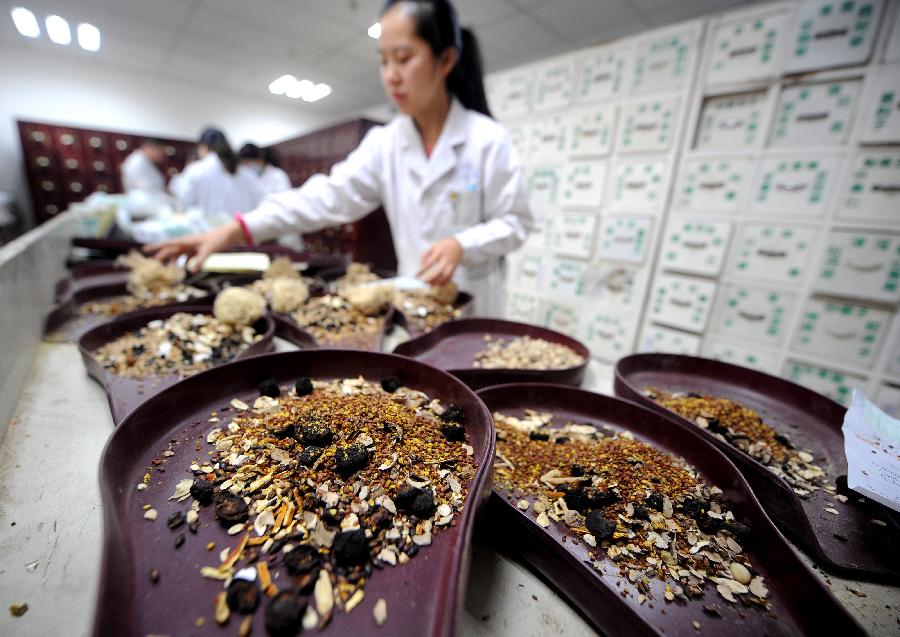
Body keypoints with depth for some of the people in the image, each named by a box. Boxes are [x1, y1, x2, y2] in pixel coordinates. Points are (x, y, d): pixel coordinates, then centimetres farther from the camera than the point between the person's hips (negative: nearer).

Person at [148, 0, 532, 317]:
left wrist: (461, 244, -26)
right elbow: (330, 196, -9)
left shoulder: (489, 140, -10)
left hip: (473, 305, -3)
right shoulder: (384, 143, 0)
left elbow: (515, 221, -7)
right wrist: (237, 229, -19)